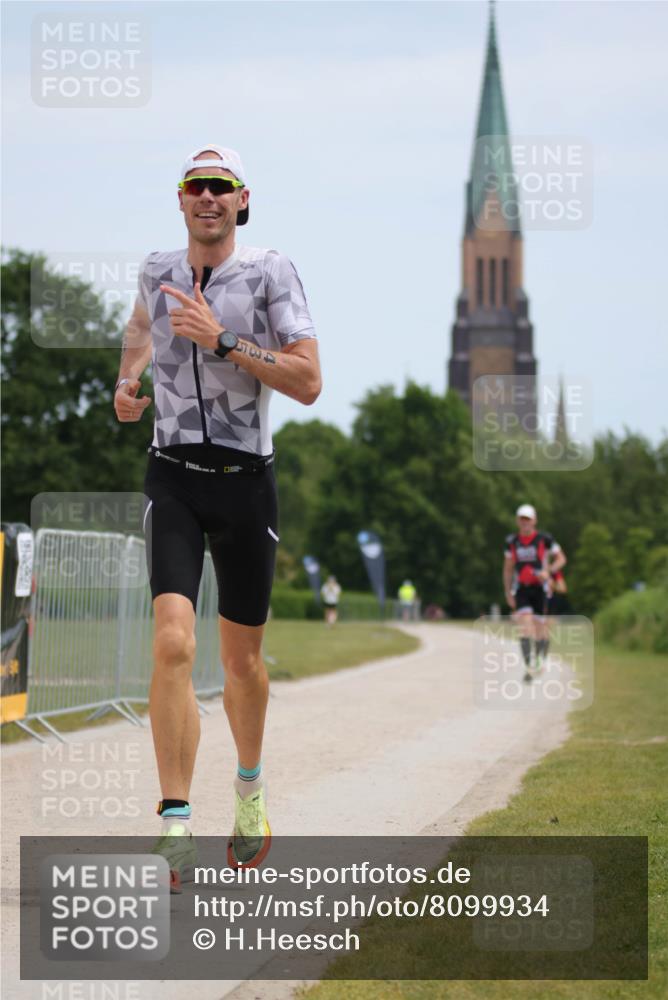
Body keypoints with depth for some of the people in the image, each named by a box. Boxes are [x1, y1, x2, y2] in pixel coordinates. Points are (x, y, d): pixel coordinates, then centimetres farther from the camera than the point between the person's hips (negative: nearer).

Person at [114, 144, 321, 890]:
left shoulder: (270, 273, -6)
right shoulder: (158, 269, 5)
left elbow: (309, 384, -13)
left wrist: (222, 340, -20)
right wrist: (127, 380, 11)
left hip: (246, 483, -1)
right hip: (173, 480, 1)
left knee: (241, 659, 11)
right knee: (174, 643, -19)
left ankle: (249, 788, 40)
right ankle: (175, 829, -21)